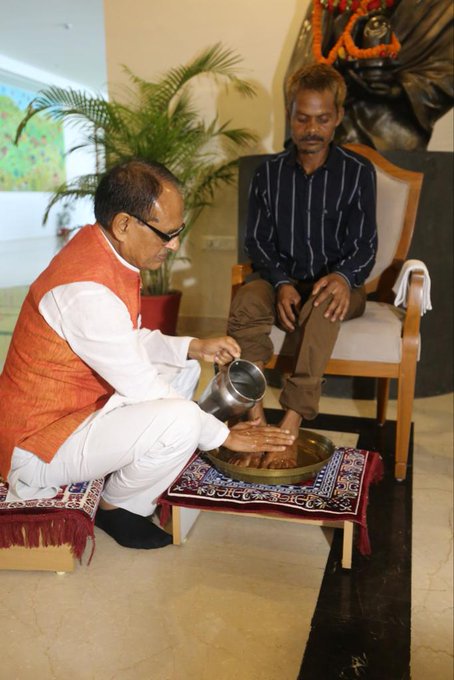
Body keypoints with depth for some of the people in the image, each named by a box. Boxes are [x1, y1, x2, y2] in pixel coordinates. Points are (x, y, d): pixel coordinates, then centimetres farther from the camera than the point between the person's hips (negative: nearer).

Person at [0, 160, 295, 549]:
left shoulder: (102, 251, -1)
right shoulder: (87, 290, -31)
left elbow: (131, 342, 12)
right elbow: (144, 392, -24)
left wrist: (193, 348, -3)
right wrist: (226, 436, -13)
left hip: (81, 403, 10)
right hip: (38, 448, -10)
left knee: (183, 369, 15)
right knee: (180, 419, -29)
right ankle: (119, 509, 0)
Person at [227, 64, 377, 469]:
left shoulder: (358, 172, 0)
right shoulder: (270, 173, 6)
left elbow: (365, 246, -3)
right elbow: (258, 241, 3)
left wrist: (343, 277, -27)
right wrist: (281, 283, -17)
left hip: (338, 283, -2)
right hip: (283, 280, 2)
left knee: (321, 308, -38)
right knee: (245, 302, -32)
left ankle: (290, 428, -39)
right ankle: (255, 423, -32)